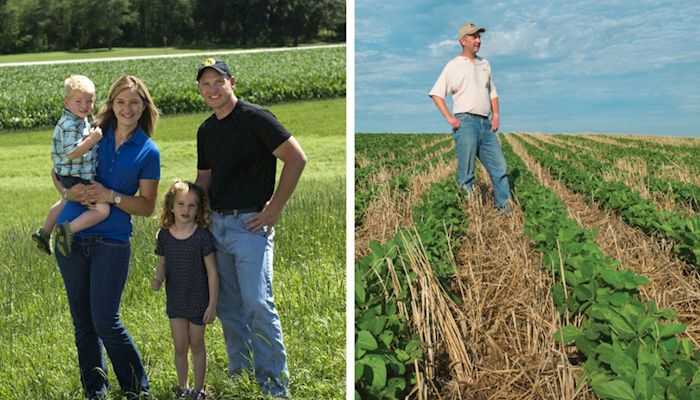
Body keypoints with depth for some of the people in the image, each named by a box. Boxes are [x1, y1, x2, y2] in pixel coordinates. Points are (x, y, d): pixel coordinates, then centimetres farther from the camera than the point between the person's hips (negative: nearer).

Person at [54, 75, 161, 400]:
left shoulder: (148, 152, 0)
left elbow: (147, 206, 0)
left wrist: (111, 196, -14)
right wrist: (67, 190, -8)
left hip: (112, 241, -3)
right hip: (71, 236, 3)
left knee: (105, 322, -7)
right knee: (82, 322, 11)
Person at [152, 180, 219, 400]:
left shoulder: (202, 236, -14)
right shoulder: (164, 235, -3)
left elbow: (212, 272, -10)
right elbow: (162, 264, 10)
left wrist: (212, 305, -10)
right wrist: (158, 279, -13)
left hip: (198, 300, -3)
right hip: (175, 300, 3)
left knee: (196, 344, 10)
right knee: (180, 347, 8)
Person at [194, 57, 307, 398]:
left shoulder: (255, 118, -9)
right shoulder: (205, 130, 15)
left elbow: (297, 158, -13)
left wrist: (274, 209, -13)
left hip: (251, 224, -7)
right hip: (215, 225, 8)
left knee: (257, 306, -11)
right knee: (227, 307, 11)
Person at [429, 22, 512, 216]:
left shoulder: (485, 64, 18)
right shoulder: (453, 66, 0)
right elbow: (436, 93, -3)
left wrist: (496, 115, 10)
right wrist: (449, 117, -12)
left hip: (486, 123, 6)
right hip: (465, 122, -6)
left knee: (499, 165, 3)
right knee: (466, 170, -6)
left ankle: (504, 206, 10)